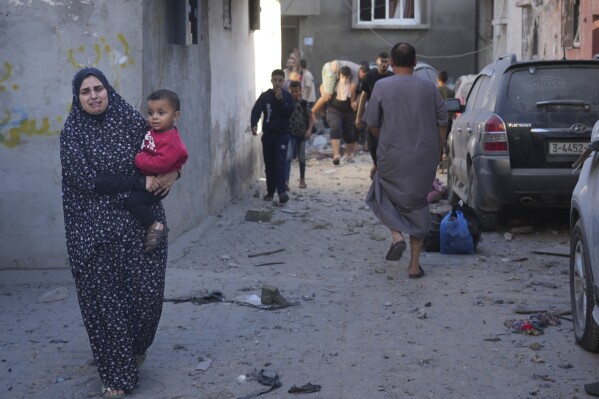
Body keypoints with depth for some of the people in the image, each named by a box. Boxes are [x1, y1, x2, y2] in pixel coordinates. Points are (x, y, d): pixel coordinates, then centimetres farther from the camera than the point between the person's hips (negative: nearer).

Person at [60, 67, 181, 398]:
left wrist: (173, 172, -6)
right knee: (106, 298, 0)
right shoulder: (72, 133, -4)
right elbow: (88, 180, -14)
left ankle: (137, 345, 33)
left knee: (147, 291, 1)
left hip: (141, 221, 2)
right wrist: (141, 182, -16)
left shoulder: (132, 121, 2)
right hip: (96, 228, -2)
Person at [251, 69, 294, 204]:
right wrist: (254, 124, -26)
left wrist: (281, 100, -18)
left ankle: (282, 191, -20)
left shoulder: (287, 96, 3)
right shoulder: (265, 96, 3)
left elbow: (289, 113, -8)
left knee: (280, 162, -13)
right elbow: (256, 111, -8)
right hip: (268, 134, 2)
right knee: (269, 164, 7)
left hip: (282, 135, -2)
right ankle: (270, 191, 16)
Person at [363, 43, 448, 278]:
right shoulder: (429, 88, 0)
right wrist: (437, 152, 16)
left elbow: (372, 124, -3)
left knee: (384, 196, 22)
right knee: (417, 205, 13)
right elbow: (442, 124, 4)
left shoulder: (382, 87, -7)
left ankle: (397, 236, -3)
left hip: (392, 158, -2)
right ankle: (415, 264, 12)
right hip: (425, 159, 2)